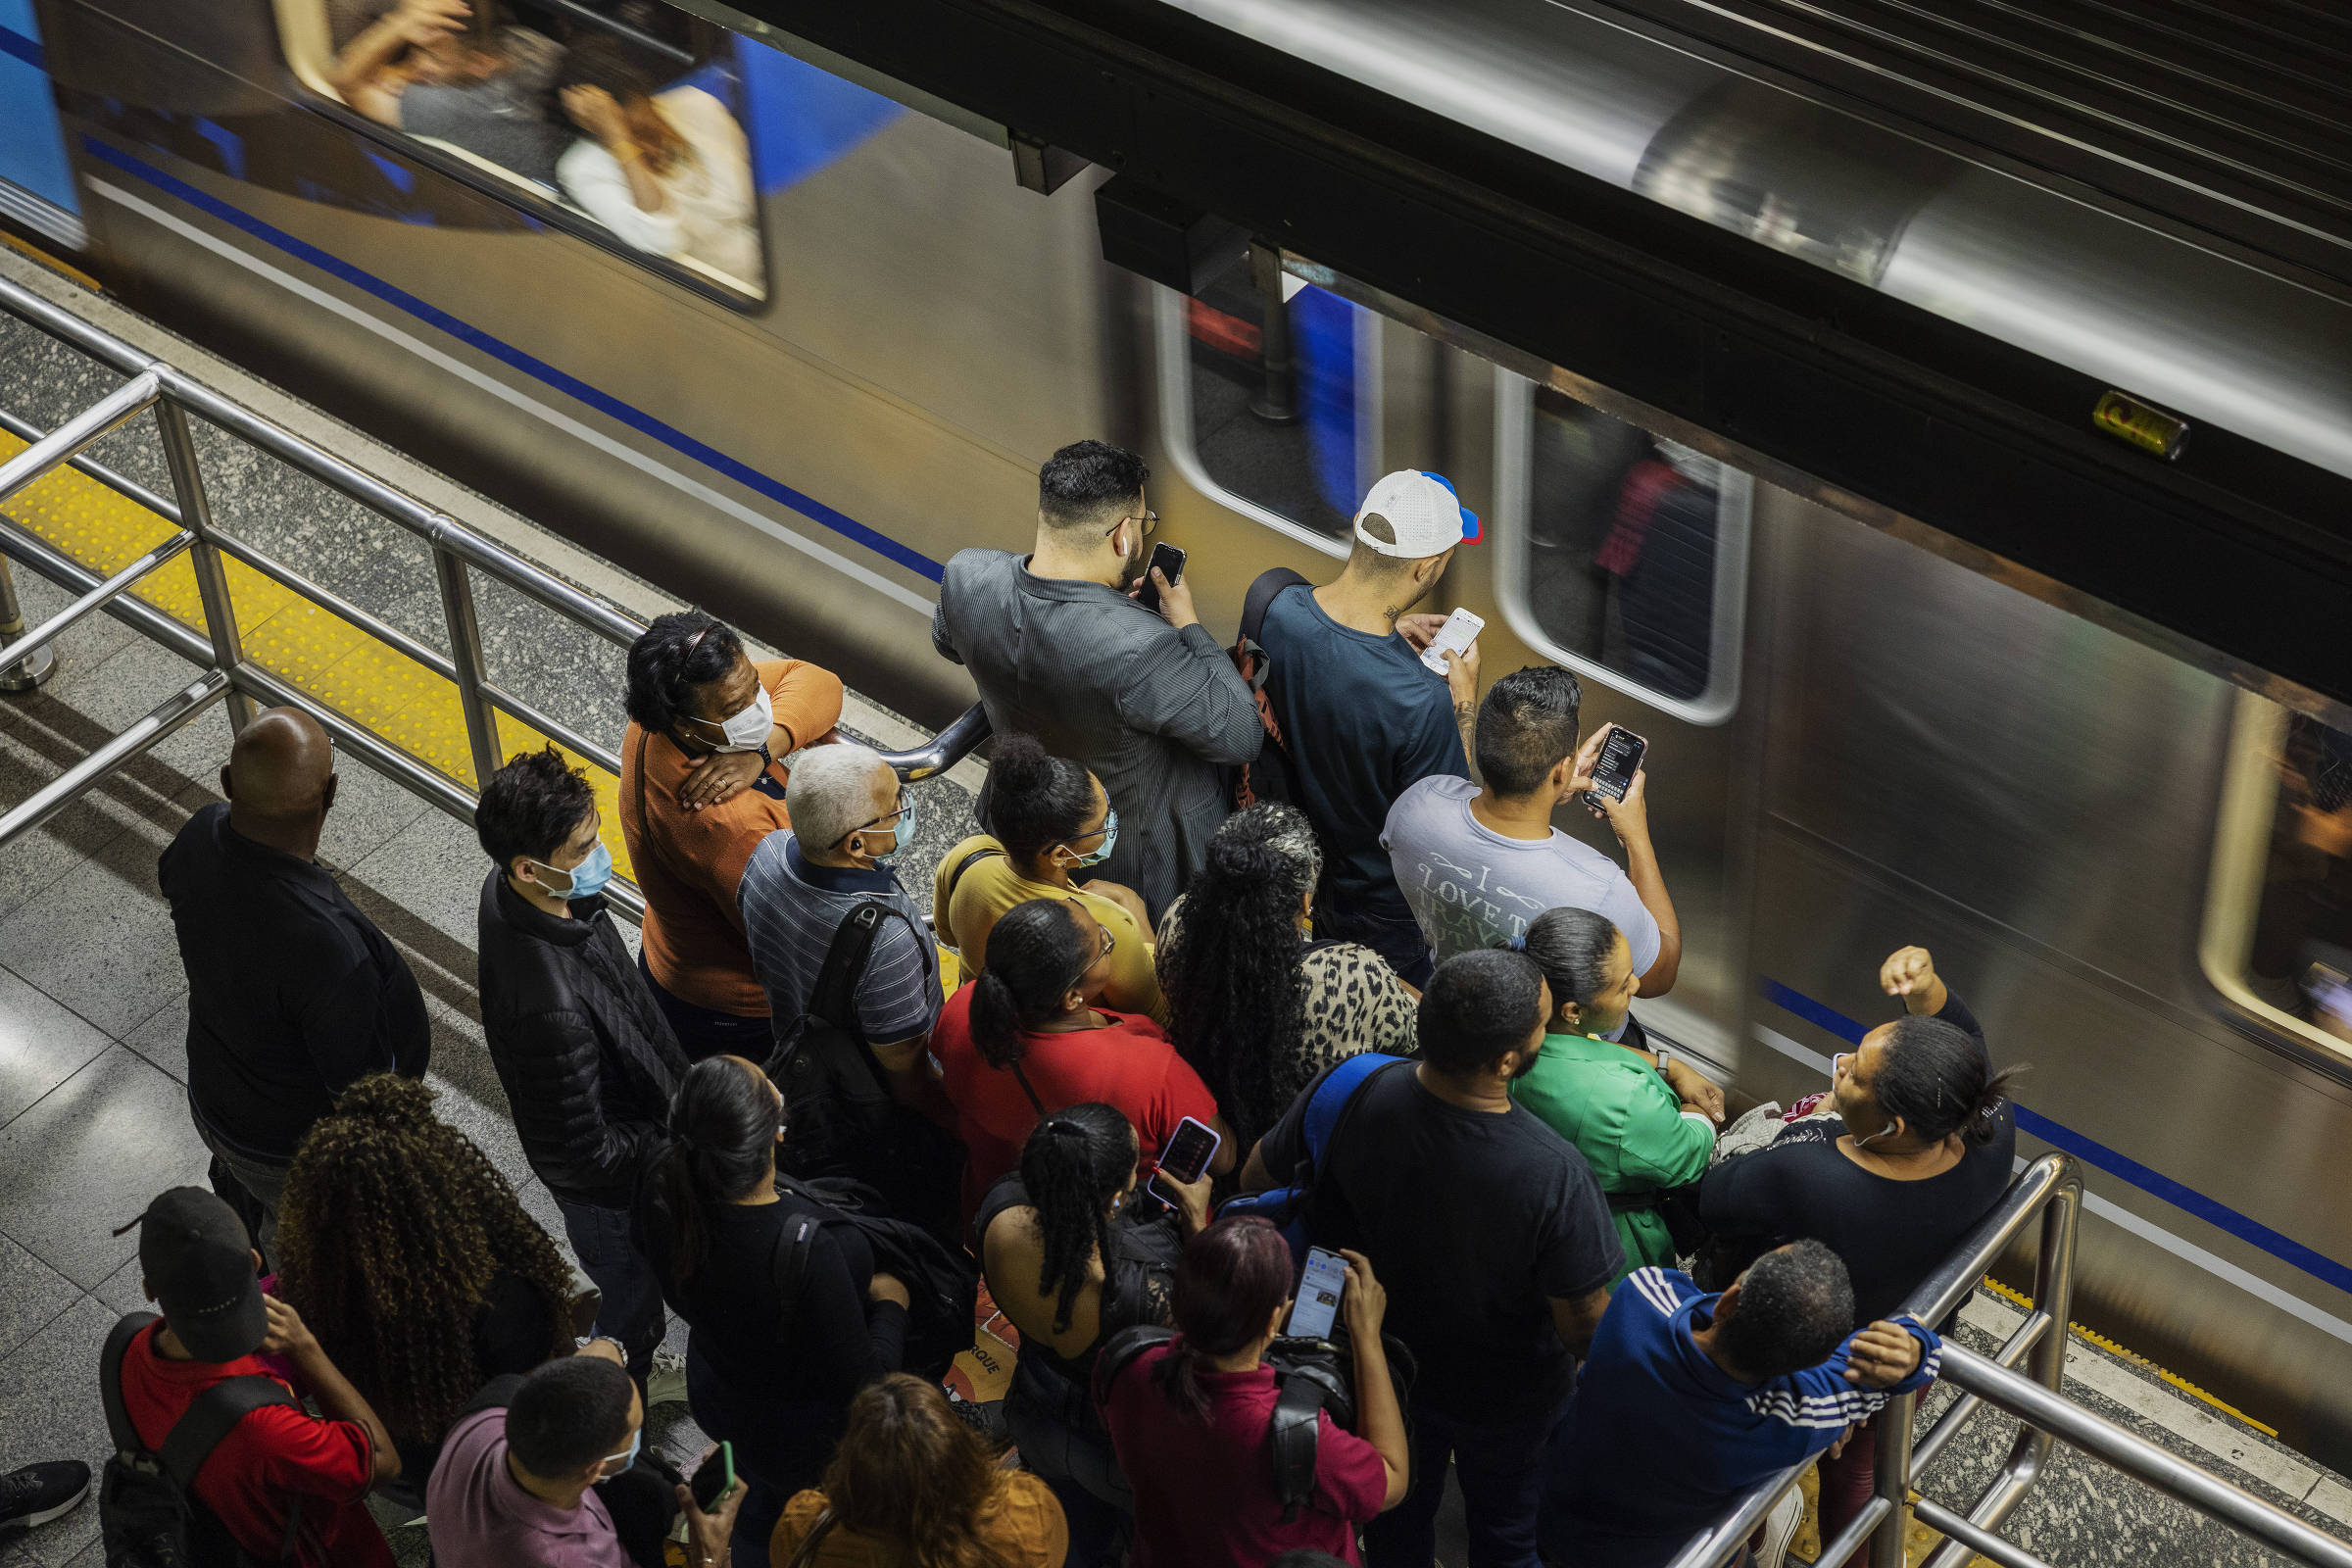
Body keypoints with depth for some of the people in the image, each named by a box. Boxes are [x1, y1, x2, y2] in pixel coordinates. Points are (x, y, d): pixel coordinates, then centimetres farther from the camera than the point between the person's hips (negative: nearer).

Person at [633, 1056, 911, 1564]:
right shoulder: (807, 1246, -45)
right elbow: (861, 1382, -30)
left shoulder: (662, 1192, -27)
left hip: (716, 1401, 6)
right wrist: (890, 1302, -12)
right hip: (808, 1438, -6)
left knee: (760, 1507, 37)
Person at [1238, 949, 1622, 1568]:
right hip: (1505, 1395, -3)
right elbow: (1581, 1324, -27)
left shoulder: (1351, 1094, -30)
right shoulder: (1555, 1175, -42)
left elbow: (1258, 1178, -10)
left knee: (1397, 1513, 33)